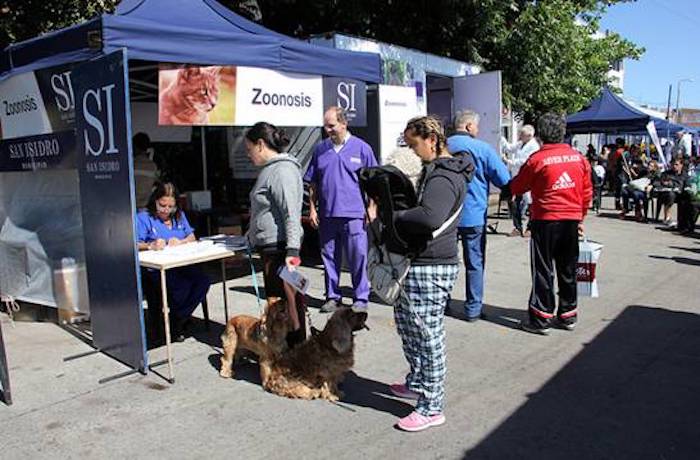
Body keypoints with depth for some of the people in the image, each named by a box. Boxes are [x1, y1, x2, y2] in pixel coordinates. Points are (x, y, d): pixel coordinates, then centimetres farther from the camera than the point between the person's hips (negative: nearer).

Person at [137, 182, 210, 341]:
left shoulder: (179, 216, 23)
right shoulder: (143, 218, 5)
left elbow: (192, 238, 16)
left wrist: (180, 242, -5)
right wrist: (151, 246, -24)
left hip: (182, 265, 5)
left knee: (203, 281, -24)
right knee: (183, 286, -33)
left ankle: (177, 321, -7)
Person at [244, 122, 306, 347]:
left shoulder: (282, 170, -15)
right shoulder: (270, 169, 17)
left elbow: (291, 214, -22)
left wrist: (292, 250, -27)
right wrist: (250, 235, 31)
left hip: (279, 246, -10)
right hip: (270, 246, 10)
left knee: (285, 298, -4)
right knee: (275, 297, 15)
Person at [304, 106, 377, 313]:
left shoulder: (362, 148, 2)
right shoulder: (320, 149, 10)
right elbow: (313, 183, 13)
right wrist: (312, 209, 7)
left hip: (354, 214, -3)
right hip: (326, 215, 3)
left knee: (358, 257, 0)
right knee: (329, 257, 10)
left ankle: (361, 298, 13)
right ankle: (332, 296, 23)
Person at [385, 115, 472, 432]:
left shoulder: (442, 177, -19)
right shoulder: (435, 170, 16)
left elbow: (429, 217, -36)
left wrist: (394, 216, -21)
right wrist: (398, 212, 2)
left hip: (431, 268, -11)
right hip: (421, 263, 12)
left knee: (427, 334, -2)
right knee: (404, 319, 23)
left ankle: (431, 407, 12)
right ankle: (417, 383, 40)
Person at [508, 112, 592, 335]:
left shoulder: (537, 159, -11)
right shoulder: (579, 158, 4)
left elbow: (516, 187, -1)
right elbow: (587, 192, 10)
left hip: (546, 220, -5)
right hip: (572, 221, 5)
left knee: (543, 271, 3)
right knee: (568, 270, 15)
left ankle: (541, 319, 6)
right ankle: (568, 315, 26)